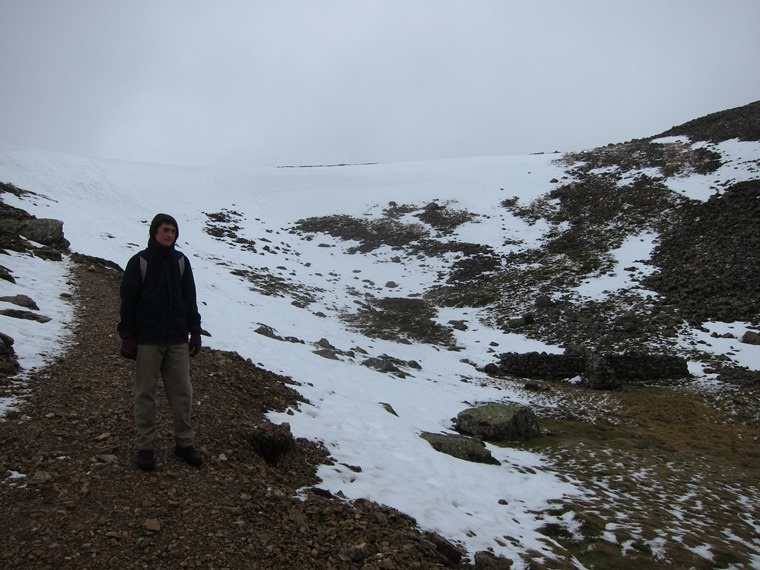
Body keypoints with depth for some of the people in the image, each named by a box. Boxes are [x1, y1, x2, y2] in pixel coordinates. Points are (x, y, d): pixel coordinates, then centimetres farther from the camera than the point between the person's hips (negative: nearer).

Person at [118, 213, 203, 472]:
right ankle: (145, 447, 17)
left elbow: (190, 299, 10)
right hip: (147, 340, -3)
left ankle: (184, 442, 19)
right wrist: (127, 337, -7)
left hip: (177, 340, 3)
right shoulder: (139, 262, -4)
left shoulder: (181, 261, 6)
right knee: (145, 393, 6)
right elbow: (127, 301, -3)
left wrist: (195, 332, 8)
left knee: (182, 392, 6)